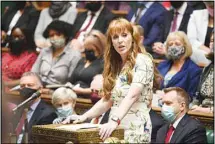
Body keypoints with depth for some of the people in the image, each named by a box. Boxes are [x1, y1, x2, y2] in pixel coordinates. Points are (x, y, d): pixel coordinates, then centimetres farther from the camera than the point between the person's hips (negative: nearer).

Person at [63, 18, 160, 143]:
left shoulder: (142, 61, -7)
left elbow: (132, 96, -20)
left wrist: (115, 121, -32)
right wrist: (84, 117, 4)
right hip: (115, 129, 6)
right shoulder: (115, 65, 15)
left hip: (135, 129, -6)